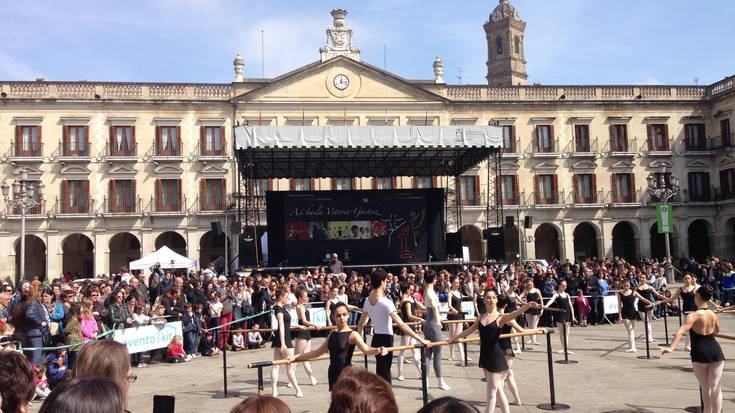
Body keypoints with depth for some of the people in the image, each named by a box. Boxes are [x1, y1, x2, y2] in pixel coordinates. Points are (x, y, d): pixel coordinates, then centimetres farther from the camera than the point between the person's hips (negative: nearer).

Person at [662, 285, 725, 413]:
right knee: (715, 388, 3)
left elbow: (681, 331, -29)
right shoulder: (713, 314, 4)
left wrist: (671, 348, -37)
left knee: (705, 388, 13)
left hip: (700, 354, -3)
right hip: (716, 352, 3)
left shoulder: (693, 315, -14)